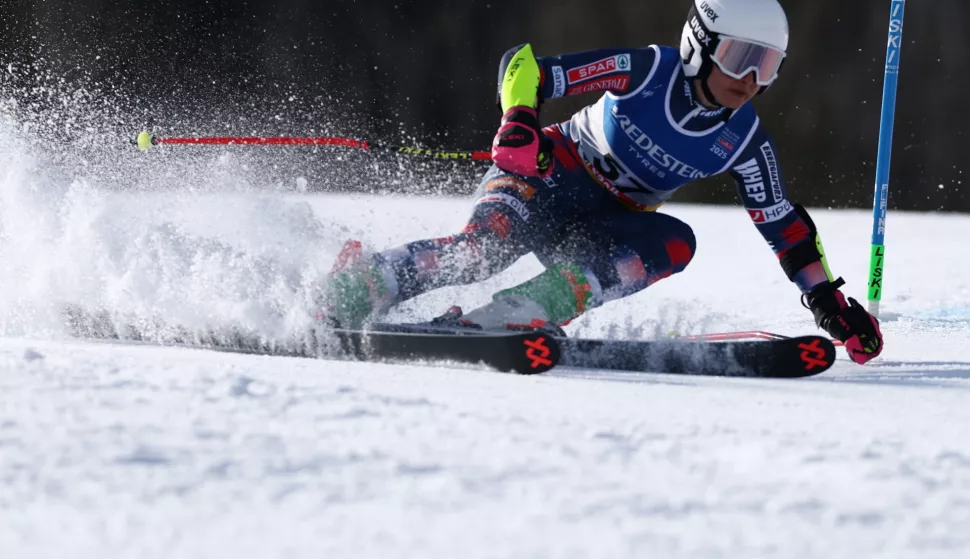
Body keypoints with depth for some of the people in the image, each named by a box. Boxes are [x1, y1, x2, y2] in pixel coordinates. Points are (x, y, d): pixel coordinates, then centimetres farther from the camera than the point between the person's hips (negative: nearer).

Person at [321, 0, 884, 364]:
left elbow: (784, 225, 7)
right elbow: (525, 65, -17)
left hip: (611, 224, 5)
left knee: (675, 242, -29)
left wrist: (829, 299, 2)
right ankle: (362, 284, -32)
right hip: (553, 173, -4)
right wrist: (518, 125, -36)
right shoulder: (647, 70, -17)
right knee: (487, 244, -36)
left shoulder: (743, 140, -4)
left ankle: (518, 313, -40)